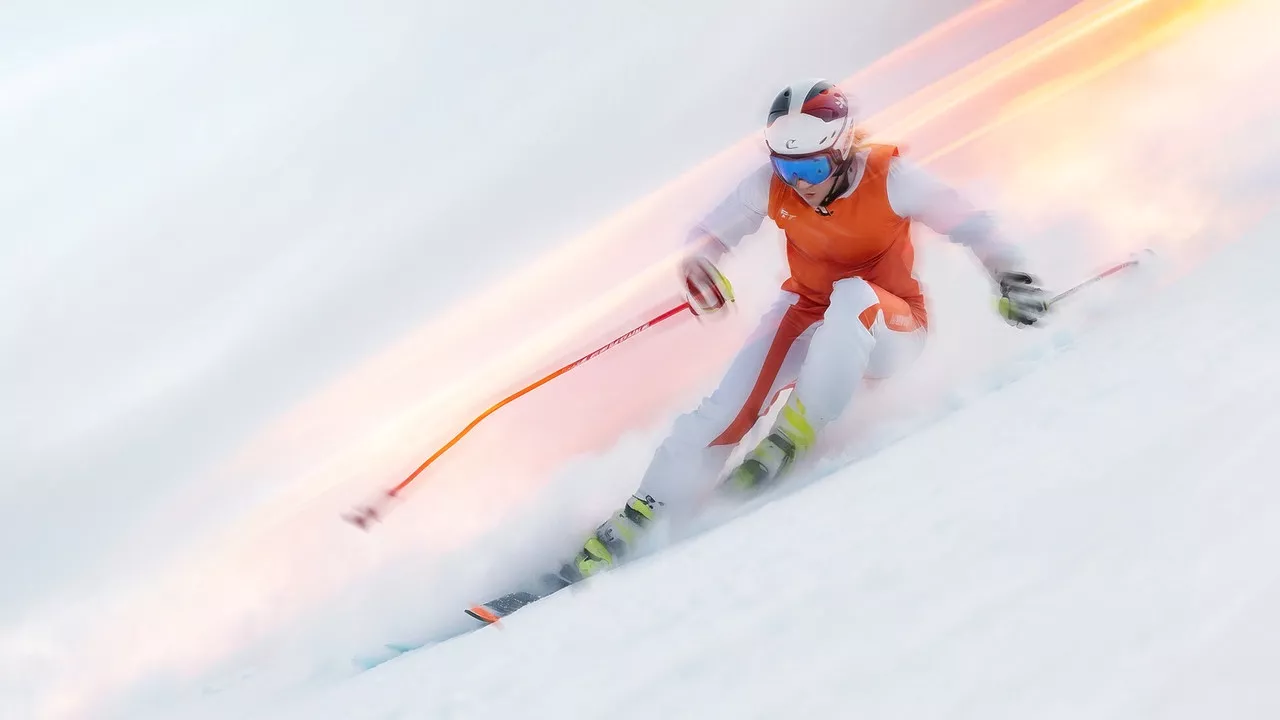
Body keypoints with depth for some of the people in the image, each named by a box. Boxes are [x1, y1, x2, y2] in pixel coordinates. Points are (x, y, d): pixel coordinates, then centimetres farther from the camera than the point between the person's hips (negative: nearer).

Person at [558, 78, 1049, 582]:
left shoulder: (888, 179, -21)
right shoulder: (772, 185, -13)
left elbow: (971, 228, -15)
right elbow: (709, 233, -1)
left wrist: (1010, 279, -30)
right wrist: (697, 262, -24)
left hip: (890, 329, -2)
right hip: (810, 312, 3)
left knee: (851, 295, -37)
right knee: (732, 402, -21)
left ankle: (792, 438, -25)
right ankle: (636, 520, -14)